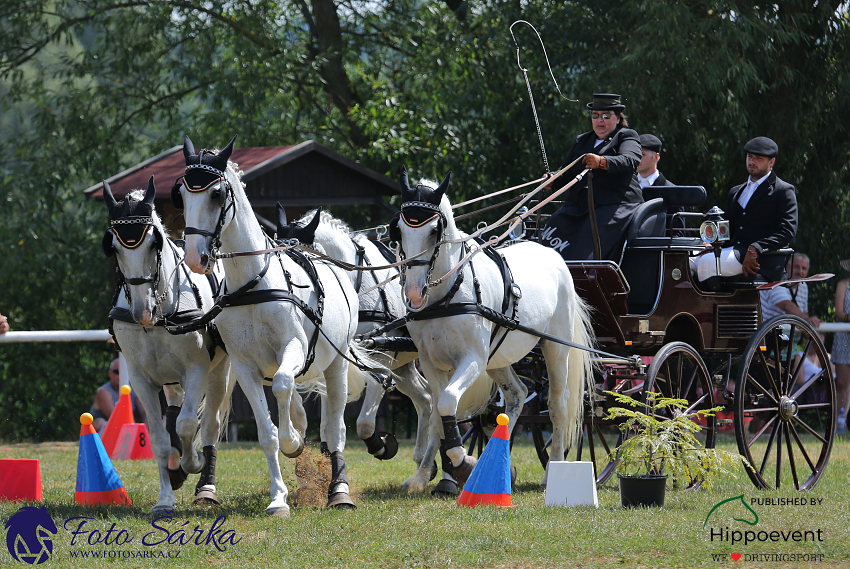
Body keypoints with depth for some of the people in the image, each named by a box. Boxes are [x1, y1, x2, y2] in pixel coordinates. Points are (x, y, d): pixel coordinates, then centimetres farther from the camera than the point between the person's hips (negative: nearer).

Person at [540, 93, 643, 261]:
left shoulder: (627, 136, 8)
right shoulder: (581, 141, 28)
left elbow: (630, 161, -14)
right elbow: (566, 173, 25)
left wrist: (601, 162, -33)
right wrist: (553, 180, -1)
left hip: (615, 205, -6)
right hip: (577, 206, 6)